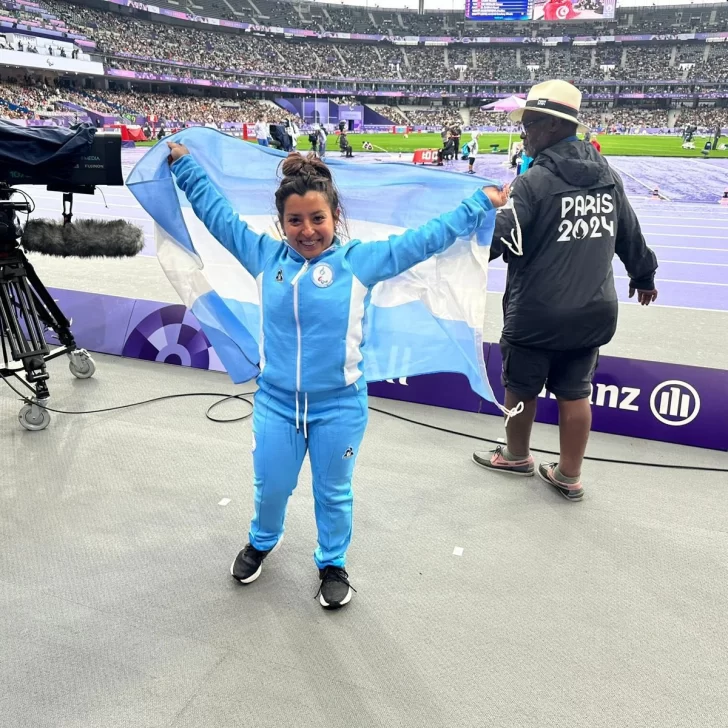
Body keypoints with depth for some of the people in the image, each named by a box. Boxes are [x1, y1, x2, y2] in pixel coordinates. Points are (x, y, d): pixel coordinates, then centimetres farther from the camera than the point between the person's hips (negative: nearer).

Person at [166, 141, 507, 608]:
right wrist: (182, 162, 13)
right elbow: (216, 211, 8)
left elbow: (426, 238, -6)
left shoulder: (360, 261, -10)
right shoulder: (265, 256, -3)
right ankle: (262, 542, 53)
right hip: (275, 402, 2)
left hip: (339, 405, -2)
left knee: (333, 492, 18)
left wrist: (480, 205, -4)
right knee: (270, 487, 20)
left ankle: (333, 563, 44)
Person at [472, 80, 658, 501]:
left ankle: (517, 456, 37)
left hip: (537, 315, -6)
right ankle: (569, 476, 27)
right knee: (575, 394, 15)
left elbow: (495, 239, -21)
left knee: (521, 389, 16)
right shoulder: (608, 176, 5)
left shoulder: (535, 181, -15)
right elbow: (631, 238, 16)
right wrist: (644, 277, 32)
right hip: (592, 313, 6)